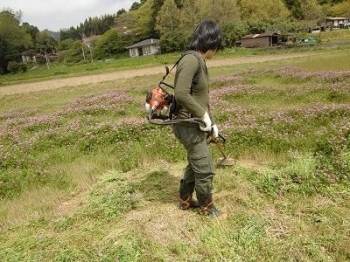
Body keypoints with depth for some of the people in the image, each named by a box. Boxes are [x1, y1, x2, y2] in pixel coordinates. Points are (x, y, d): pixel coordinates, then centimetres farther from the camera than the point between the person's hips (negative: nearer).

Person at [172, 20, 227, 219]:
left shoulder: (200, 62, 10)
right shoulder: (191, 61, -20)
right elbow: (181, 94, -30)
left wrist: (211, 122, 14)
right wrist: (203, 115, -19)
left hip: (197, 124, 10)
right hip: (189, 125, -10)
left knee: (195, 164, 22)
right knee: (206, 169, 4)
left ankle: (185, 200, 41)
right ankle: (208, 207, 26)